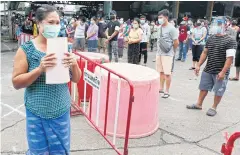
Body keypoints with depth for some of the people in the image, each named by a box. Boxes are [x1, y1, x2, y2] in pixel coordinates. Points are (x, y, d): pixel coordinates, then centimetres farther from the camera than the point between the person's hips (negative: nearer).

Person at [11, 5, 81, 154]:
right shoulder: (27, 49, -9)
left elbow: (76, 79, 4)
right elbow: (16, 83, -10)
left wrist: (74, 64, -17)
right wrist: (40, 69, -25)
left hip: (61, 111, 3)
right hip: (37, 113, -3)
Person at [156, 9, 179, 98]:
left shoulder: (171, 28, -13)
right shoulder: (160, 27, 9)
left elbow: (176, 42, -11)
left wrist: (171, 51, 2)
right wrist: (159, 49, 12)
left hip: (167, 54, -7)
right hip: (159, 53, 7)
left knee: (167, 73, -3)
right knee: (161, 72, 15)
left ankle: (167, 91, 7)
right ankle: (161, 88, 27)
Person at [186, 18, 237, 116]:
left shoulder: (230, 41, -12)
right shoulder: (211, 38, 8)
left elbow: (230, 58, -17)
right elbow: (205, 52, 14)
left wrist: (223, 72, -23)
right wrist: (198, 65, 8)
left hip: (220, 72, -6)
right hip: (208, 70, 6)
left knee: (218, 91, 7)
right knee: (203, 87, 16)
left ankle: (214, 108, 23)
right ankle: (199, 104, 31)